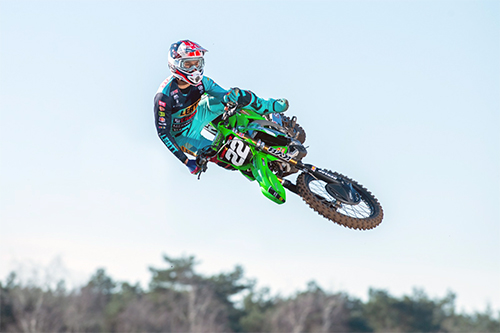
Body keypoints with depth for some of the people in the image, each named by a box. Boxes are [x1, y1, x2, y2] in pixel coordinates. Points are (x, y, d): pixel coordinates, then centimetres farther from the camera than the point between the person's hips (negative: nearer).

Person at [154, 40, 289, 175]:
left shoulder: (201, 81, -18)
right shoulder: (164, 96, -33)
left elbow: (225, 95, -9)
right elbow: (163, 132, -30)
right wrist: (186, 161, -34)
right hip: (183, 135, -5)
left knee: (235, 95, -15)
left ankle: (270, 107, 1)